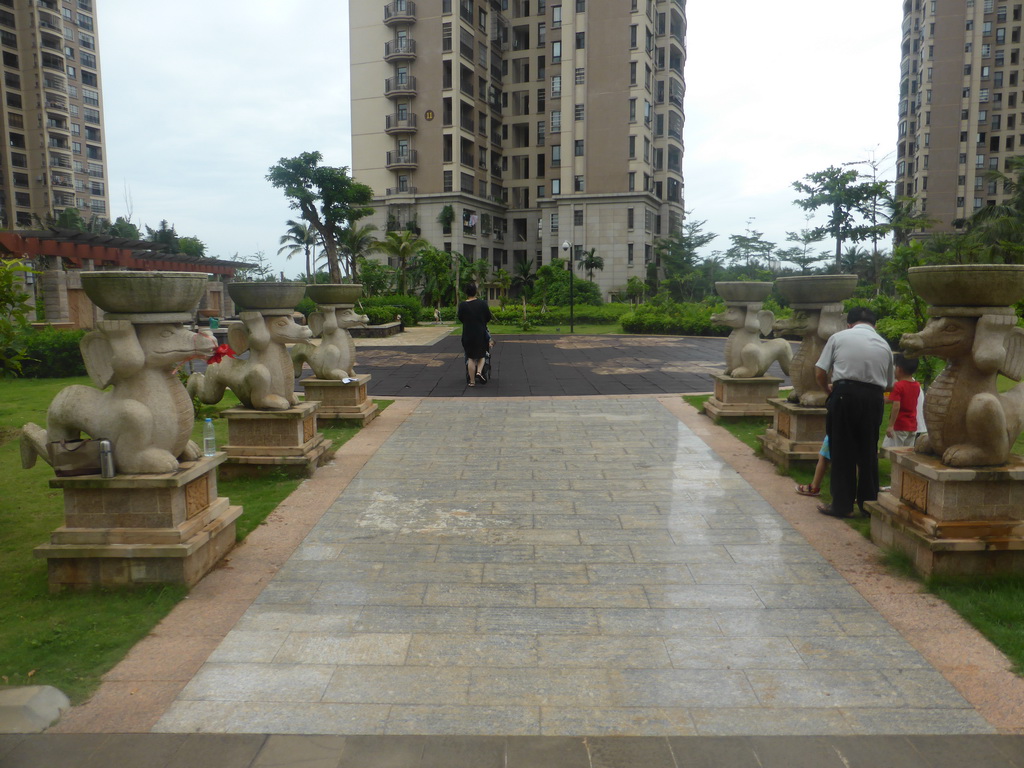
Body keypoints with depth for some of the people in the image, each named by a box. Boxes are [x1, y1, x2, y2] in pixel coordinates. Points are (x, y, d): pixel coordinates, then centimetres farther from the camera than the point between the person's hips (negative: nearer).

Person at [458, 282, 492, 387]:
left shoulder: (462, 305, -6)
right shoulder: (482, 303, -5)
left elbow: (460, 319, 7)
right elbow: (488, 318, 4)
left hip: (468, 335, 0)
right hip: (481, 334, 0)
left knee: (470, 358, 8)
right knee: (481, 355, 17)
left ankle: (472, 381, 9)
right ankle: (479, 372, -8)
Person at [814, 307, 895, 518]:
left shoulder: (838, 337, 4)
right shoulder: (884, 345, 13)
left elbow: (820, 373, 0)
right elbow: (889, 384, 16)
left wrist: (828, 390, 17)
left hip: (844, 394, -3)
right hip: (874, 398, 3)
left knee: (842, 453, 5)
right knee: (868, 453, 14)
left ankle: (842, 505, 9)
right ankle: (868, 502, 21)